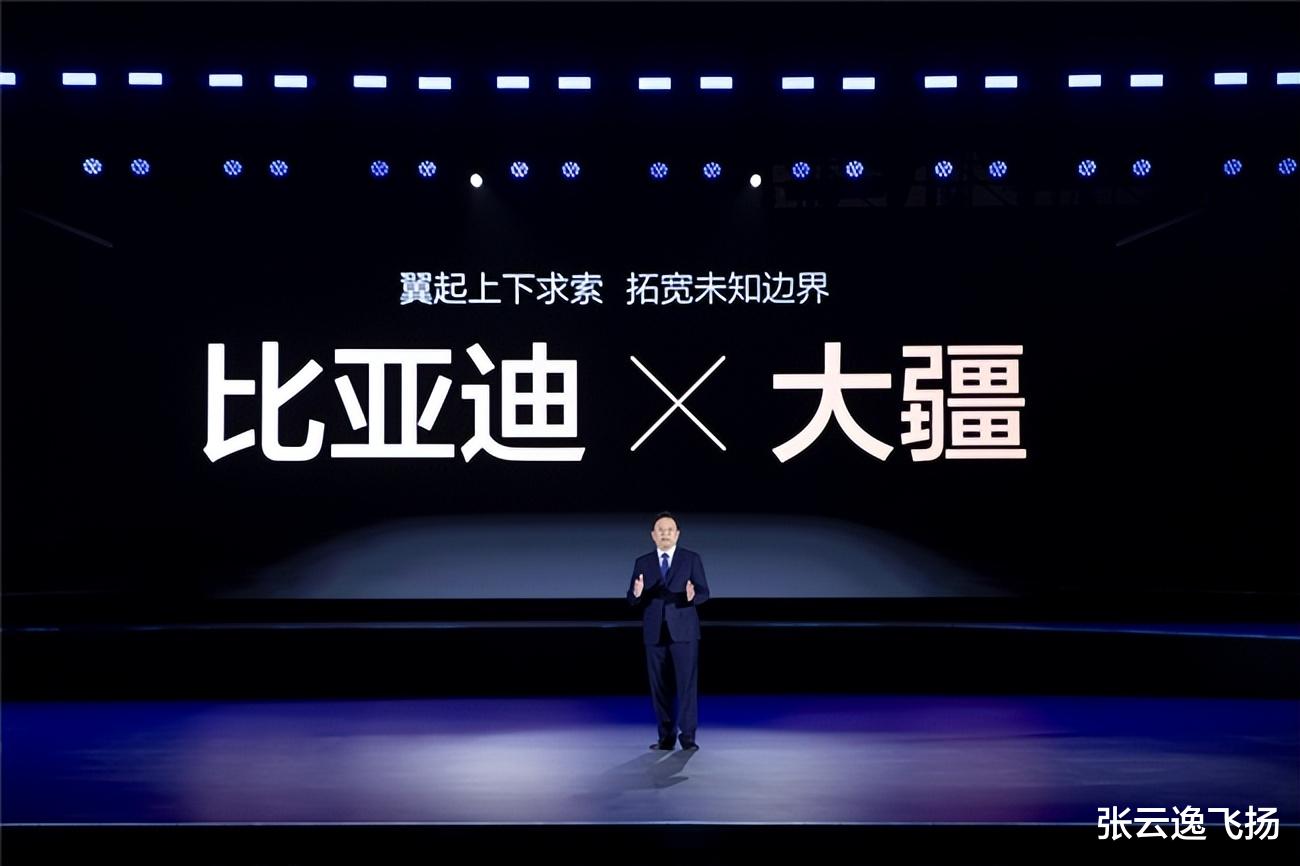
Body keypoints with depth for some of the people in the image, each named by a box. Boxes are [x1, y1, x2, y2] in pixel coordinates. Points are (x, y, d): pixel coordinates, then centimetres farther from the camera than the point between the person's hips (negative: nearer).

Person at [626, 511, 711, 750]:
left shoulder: (692, 559, 3)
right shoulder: (642, 563, 8)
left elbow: (704, 593, -3)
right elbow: (632, 600, 4)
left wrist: (692, 596, -26)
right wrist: (636, 593, -20)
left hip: (683, 631, -2)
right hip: (654, 633, 2)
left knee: (687, 683, -6)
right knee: (660, 686, 5)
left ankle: (688, 735, 0)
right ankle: (666, 736, 13)